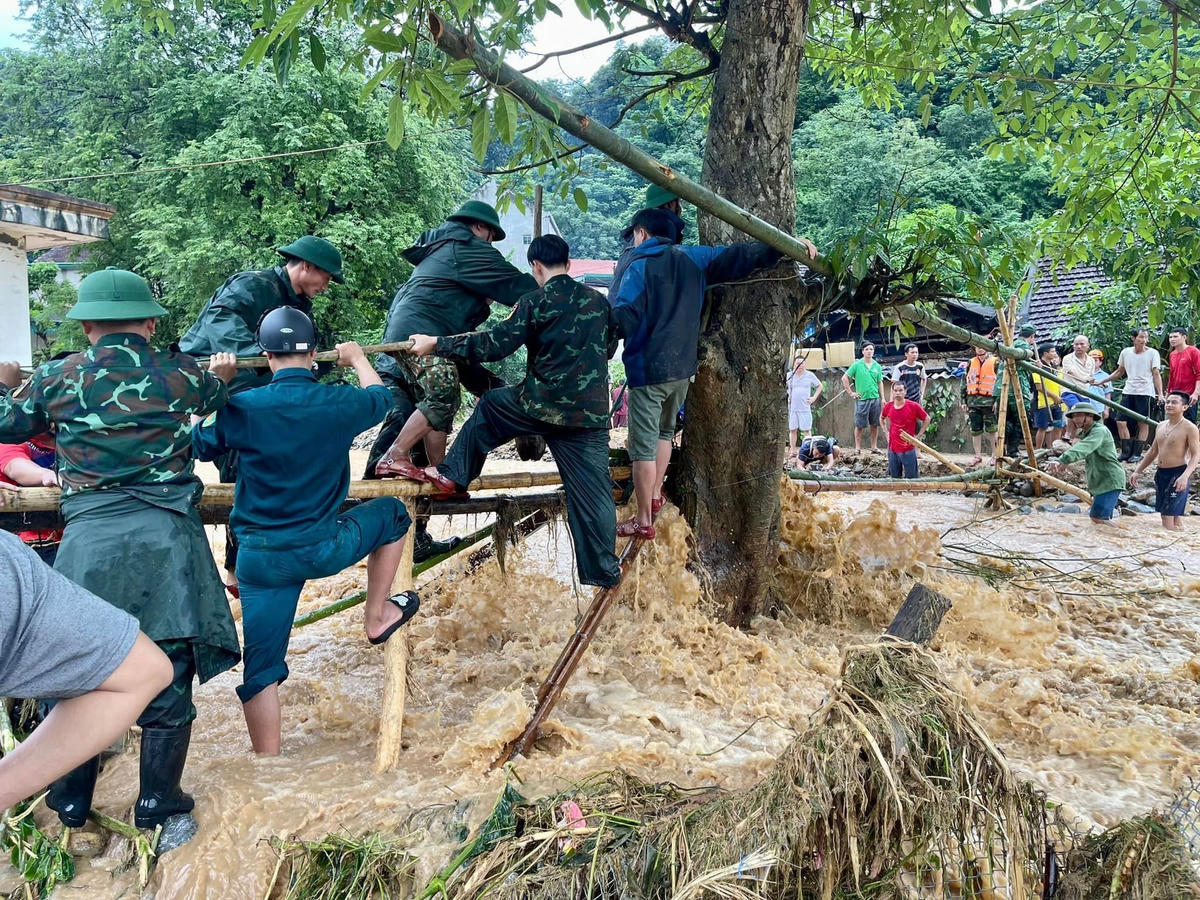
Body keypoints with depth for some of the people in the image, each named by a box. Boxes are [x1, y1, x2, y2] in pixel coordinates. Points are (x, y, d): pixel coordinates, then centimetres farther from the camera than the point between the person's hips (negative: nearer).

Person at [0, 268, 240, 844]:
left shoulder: (55, 378, 5)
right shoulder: (180, 374, 5)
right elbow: (215, 396, 28)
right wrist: (221, 374, 51)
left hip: (89, 538, 1)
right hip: (166, 536, 0)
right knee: (167, 676, 8)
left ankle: (70, 802, 24)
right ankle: (158, 803, 16)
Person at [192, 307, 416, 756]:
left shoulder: (242, 407, -11)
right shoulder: (339, 403, -9)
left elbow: (199, 445, 7)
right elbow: (380, 397, 15)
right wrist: (357, 358, 34)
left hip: (260, 558, 1)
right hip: (323, 549, 0)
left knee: (261, 668, 11)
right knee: (391, 514, 26)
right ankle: (378, 616, 34)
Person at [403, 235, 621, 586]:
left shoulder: (535, 303, -7)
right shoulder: (600, 301, 8)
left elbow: (493, 345, -10)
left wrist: (436, 344, -4)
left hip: (540, 406, -3)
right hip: (591, 414, 4)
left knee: (489, 406, 24)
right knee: (592, 491, 7)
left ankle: (452, 475, 24)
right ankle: (604, 570, 10)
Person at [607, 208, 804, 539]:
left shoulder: (637, 266, -10)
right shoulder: (693, 258, 6)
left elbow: (622, 320, -20)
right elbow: (739, 256, 9)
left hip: (647, 369, -7)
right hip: (683, 367, 7)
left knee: (643, 446, 0)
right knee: (664, 432, 27)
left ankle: (644, 521, 5)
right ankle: (655, 496, 36)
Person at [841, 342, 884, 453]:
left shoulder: (877, 366, 9)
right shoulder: (857, 365, -1)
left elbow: (880, 383, 13)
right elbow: (844, 378, 0)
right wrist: (851, 392, -4)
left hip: (875, 399, 3)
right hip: (861, 399, -3)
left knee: (875, 425, 7)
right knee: (859, 425, 0)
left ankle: (874, 447, 16)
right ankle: (857, 448, 8)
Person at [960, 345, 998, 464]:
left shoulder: (995, 363, 1)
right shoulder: (971, 364, 15)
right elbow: (965, 383, 17)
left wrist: (997, 400, -12)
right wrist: (964, 401, 11)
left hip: (989, 401, -4)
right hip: (973, 402, 4)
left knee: (991, 430, 0)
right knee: (975, 430, 7)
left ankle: (995, 454, 10)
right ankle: (978, 456, 15)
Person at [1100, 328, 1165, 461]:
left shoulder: (1153, 353, -3)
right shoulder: (1126, 352, 8)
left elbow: (1156, 374, -5)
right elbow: (1119, 372, 19)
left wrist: (1160, 394, -14)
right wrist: (1101, 382, 17)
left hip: (1145, 392, -4)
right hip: (1128, 391, 4)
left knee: (1143, 423, 0)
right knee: (1121, 422, -1)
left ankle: (1137, 453, 6)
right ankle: (1126, 452, 9)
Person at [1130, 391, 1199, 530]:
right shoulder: (1161, 426, 12)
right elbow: (1153, 451, 20)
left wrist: (1185, 476, -29)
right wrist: (1137, 471, 17)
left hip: (1178, 473, -7)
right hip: (1161, 473, 7)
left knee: (1169, 514, -12)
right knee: (1164, 513, 9)